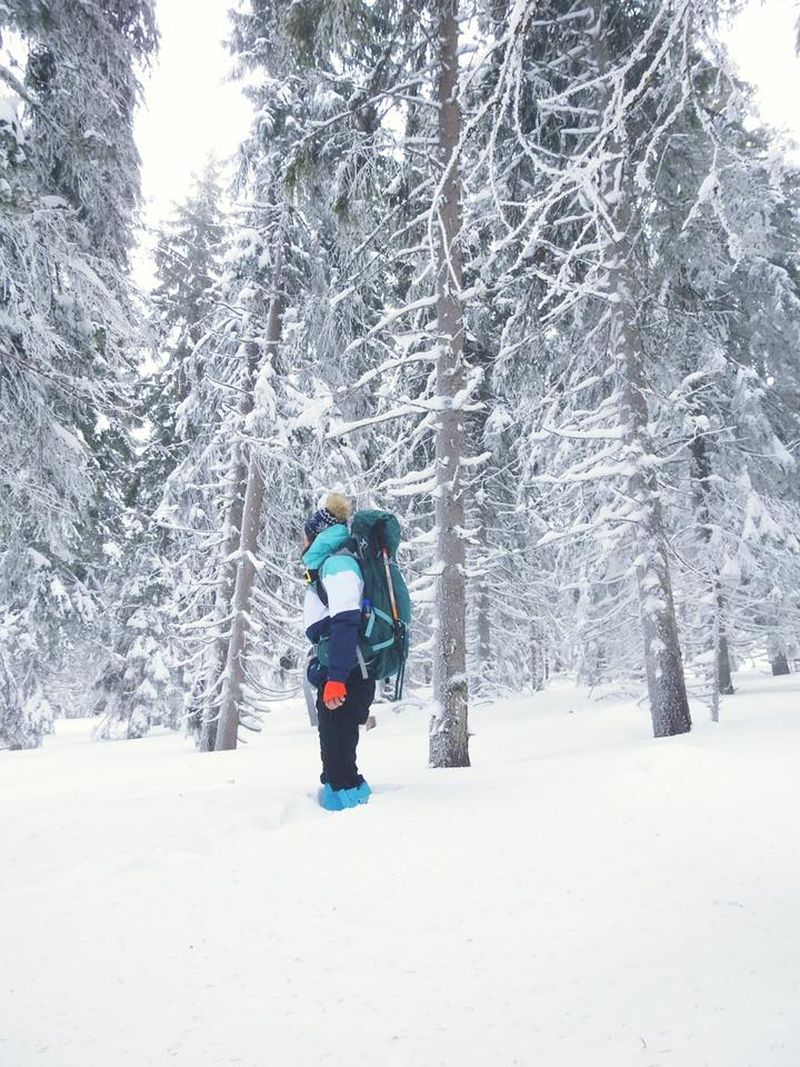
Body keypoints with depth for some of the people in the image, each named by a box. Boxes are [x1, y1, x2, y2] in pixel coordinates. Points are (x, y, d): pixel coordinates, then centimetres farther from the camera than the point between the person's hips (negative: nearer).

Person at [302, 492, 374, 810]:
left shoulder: (337, 562, -9)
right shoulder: (330, 564, 22)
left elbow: (345, 623, -21)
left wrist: (336, 678, -26)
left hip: (345, 678, -10)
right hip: (338, 677, 10)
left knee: (337, 757, -9)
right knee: (335, 752, 15)